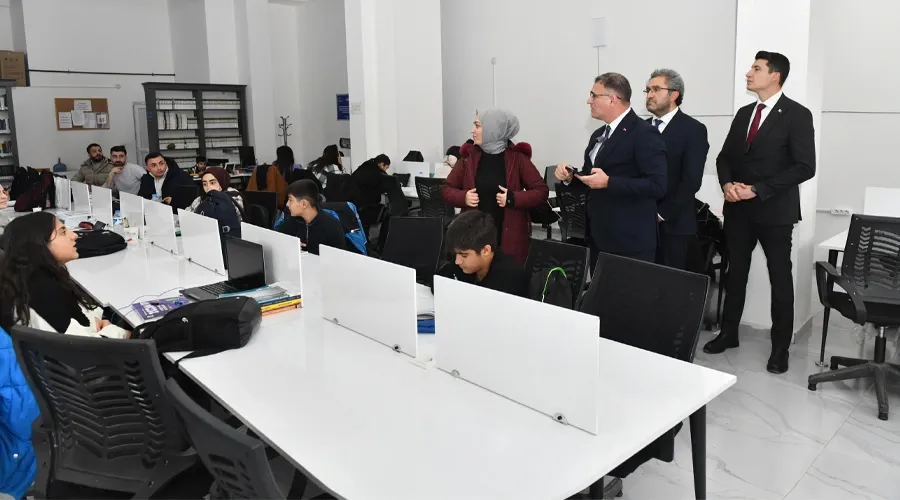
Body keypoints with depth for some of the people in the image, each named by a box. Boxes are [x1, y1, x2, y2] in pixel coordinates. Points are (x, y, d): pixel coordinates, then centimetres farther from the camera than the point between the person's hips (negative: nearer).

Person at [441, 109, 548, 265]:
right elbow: (446, 189, 11)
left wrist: (513, 198, -16)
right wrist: (463, 197, -10)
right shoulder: (470, 156, 4)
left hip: (510, 237, -2)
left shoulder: (517, 157, -2)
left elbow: (542, 191, -1)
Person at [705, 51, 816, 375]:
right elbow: (725, 156, 13)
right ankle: (728, 333, 25)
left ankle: (780, 346, 18)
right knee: (735, 273, 12)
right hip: (738, 209, 5)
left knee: (780, 279, 6)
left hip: (774, 210, -5)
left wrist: (757, 189, -19)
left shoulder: (797, 115, -8)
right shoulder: (744, 113, 11)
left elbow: (805, 167, -15)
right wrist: (727, 184, -8)